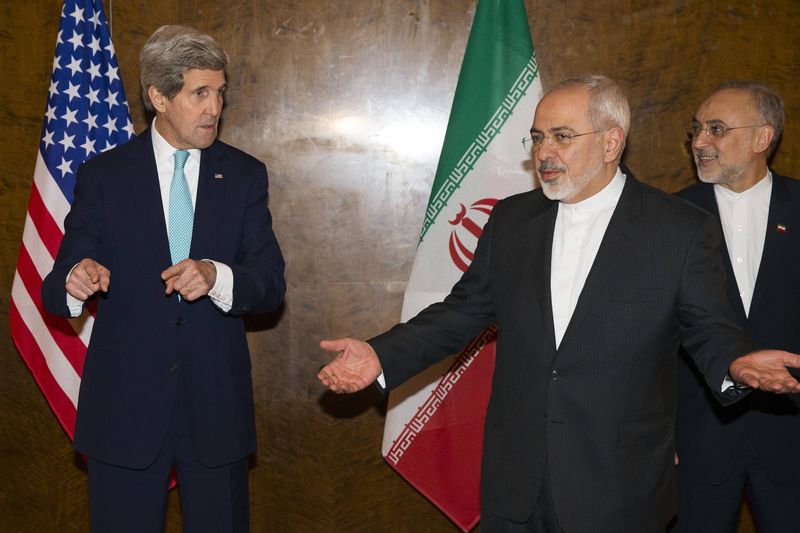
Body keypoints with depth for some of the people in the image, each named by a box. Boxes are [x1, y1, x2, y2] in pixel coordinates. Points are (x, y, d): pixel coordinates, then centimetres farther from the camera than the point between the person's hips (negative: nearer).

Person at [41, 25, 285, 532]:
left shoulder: (244, 174, 4)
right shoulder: (103, 175, 1)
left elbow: (271, 285, -2)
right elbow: (58, 289, 0)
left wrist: (216, 277, -23)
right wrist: (74, 283, -25)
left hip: (216, 401, 1)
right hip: (125, 401, -1)